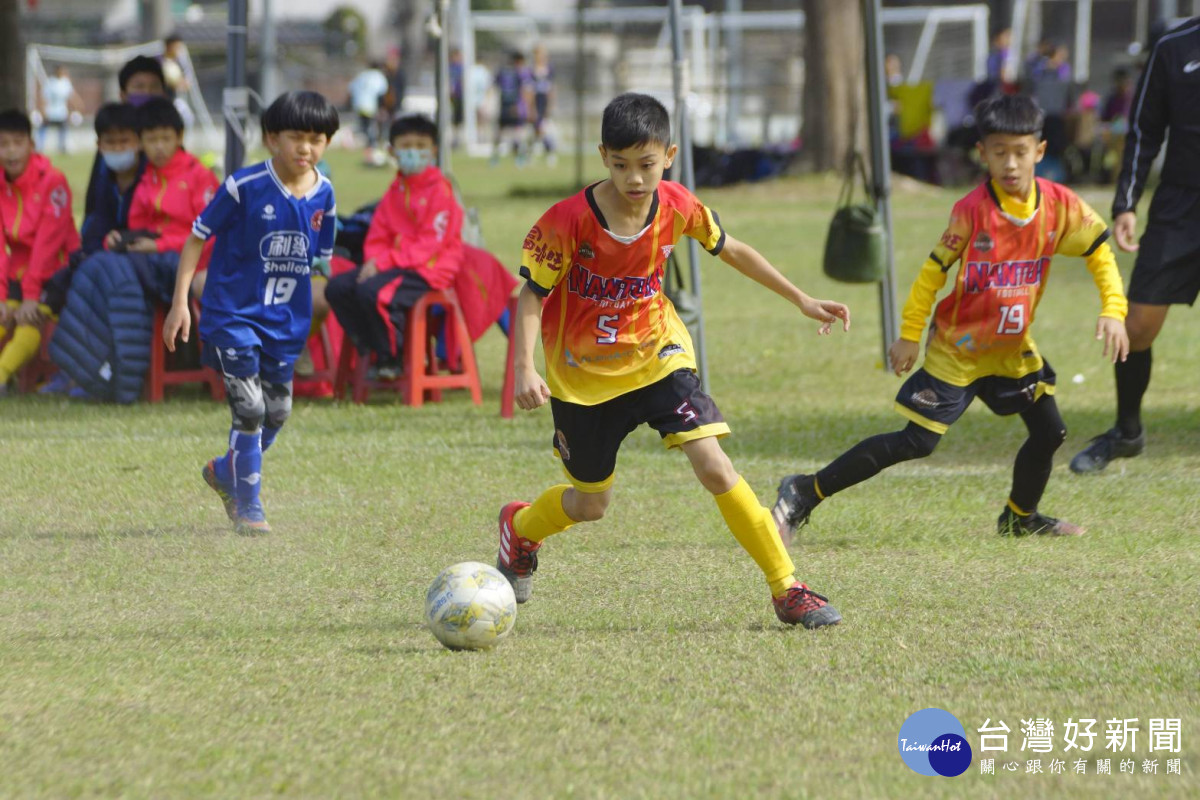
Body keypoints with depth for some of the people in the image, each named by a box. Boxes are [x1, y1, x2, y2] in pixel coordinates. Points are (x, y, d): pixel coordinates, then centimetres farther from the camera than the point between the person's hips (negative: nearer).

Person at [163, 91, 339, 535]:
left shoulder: (323, 194, 0)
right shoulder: (245, 186, -14)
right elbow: (197, 238, -7)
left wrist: (319, 316, 14)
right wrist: (180, 303, -10)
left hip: (285, 320, 5)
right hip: (232, 312, -5)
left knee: (277, 412, 11)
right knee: (250, 409, -10)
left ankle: (225, 473, 37)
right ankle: (248, 507, 3)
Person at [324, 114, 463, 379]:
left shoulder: (440, 190, -9)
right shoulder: (394, 193, 15)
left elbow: (430, 243, -16)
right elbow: (377, 238, 14)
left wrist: (385, 261, -20)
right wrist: (373, 261, -10)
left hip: (429, 270, -8)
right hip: (395, 265, 8)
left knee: (371, 291, -31)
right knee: (337, 288, -4)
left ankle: (394, 358, -13)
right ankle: (372, 352, 0)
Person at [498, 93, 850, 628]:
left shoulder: (678, 208, -13)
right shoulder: (570, 221, -24)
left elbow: (731, 251, 7)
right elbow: (532, 294, -15)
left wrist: (801, 300, 10)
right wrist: (525, 369, -29)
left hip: (656, 356, 2)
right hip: (583, 373, -2)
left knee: (713, 467, -17)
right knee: (591, 504, 12)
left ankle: (786, 589, -10)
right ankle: (519, 528, 47)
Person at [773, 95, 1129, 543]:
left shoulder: (1059, 205, -12)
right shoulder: (971, 211, -23)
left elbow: (1099, 250, 2)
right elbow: (935, 271, -14)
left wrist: (1113, 311, -9)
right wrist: (909, 335, -11)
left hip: (1012, 347, 5)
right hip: (957, 348, -5)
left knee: (1049, 432, 0)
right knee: (916, 443, -9)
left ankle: (1020, 516, 28)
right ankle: (805, 494, -4)